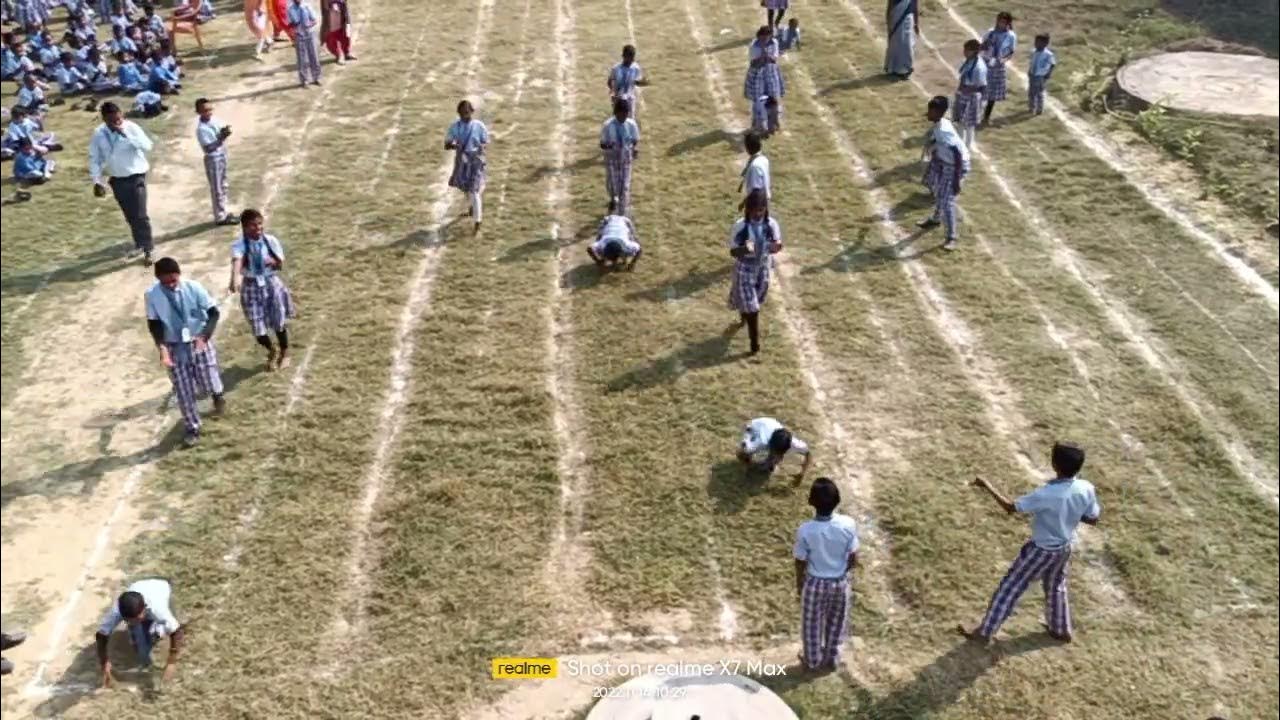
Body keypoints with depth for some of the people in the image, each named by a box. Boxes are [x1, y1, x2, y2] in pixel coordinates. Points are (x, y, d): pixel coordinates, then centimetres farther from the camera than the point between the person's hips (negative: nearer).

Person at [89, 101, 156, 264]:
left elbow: (147, 146, -29)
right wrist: (97, 181, -6)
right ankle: (139, 243, 34)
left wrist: (126, 134, -34)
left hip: (136, 176, -4)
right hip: (117, 179, 4)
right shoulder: (98, 134, -6)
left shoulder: (131, 128, -15)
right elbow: (94, 159, 1)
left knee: (140, 215, -8)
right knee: (130, 216, 16)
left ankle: (147, 250, -1)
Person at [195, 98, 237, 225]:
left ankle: (225, 212, 33)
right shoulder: (202, 129, -23)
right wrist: (220, 138, -32)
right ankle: (221, 217, 13)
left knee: (223, 186, 20)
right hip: (213, 159, -8)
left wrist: (225, 132, -16)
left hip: (222, 155, 8)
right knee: (217, 189, 3)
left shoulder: (214, 120, -1)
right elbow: (208, 148, -25)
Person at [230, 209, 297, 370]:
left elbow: (281, 265, 1)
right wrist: (235, 278, -56)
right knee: (258, 330, 2)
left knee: (279, 322, 5)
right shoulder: (239, 245, -15)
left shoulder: (271, 241, -7)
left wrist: (273, 262, -24)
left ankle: (284, 353, 34)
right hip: (251, 287, -1)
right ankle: (271, 351, 35)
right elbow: (237, 261, -36)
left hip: (272, 283, 1)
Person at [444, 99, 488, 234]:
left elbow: (486, 143, -2)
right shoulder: (455, 126, -5)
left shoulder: (479, 126, -11)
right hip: (461, 161, 4)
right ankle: (474, 206, 54)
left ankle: (477, 223, -5)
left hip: (476, 161, -4)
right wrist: (453, 146, -26)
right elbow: (446, 145, -3)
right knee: (465, 188, 23)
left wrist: (482, 146, -26)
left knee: (474, 191, -11)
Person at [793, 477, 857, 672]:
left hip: (815, 583, -2)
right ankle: (832, 659, 45)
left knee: (812, 624, 23)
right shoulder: (848, 524, -23)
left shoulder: (805, 530, -28)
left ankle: (813, 660, 43)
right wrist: (842, 571, 10)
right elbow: (854, 560, -11)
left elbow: (801, 563, -14)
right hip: (840, 582, 2)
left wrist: (799, 584, 5)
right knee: (837, 623, 26)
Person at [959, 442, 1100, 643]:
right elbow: (1093, 519, -2)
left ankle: (984, 632, 19)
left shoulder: (1046, 494, -36)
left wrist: (987, 486, -16)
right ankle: (1061, 630, 50)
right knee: (1056, 587, 31)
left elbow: (1011, 507, -25)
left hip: (1041, 550, -6)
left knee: (1010, 588, 8)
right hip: (1064, 547, 6)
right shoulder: (1086, 489, -18)